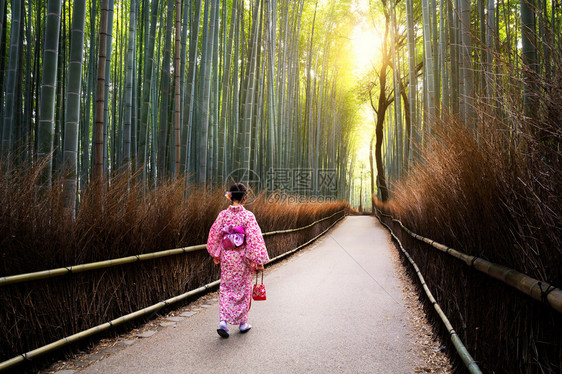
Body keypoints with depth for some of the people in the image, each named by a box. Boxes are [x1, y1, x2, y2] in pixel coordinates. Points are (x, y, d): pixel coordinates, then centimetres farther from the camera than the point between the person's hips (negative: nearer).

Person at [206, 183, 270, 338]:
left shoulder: (223, 215, -4)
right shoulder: (248, 216, -14)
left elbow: (214, 236, 3)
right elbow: (254, 239, -16)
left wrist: (216, 255, 18)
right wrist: (259, 261, -10)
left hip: (227, 257, 3)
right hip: (242, 258, -2)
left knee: (226, 289, 13)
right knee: (243, 289, 13)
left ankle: (223, 321, 0)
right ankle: (242, 323, 25)